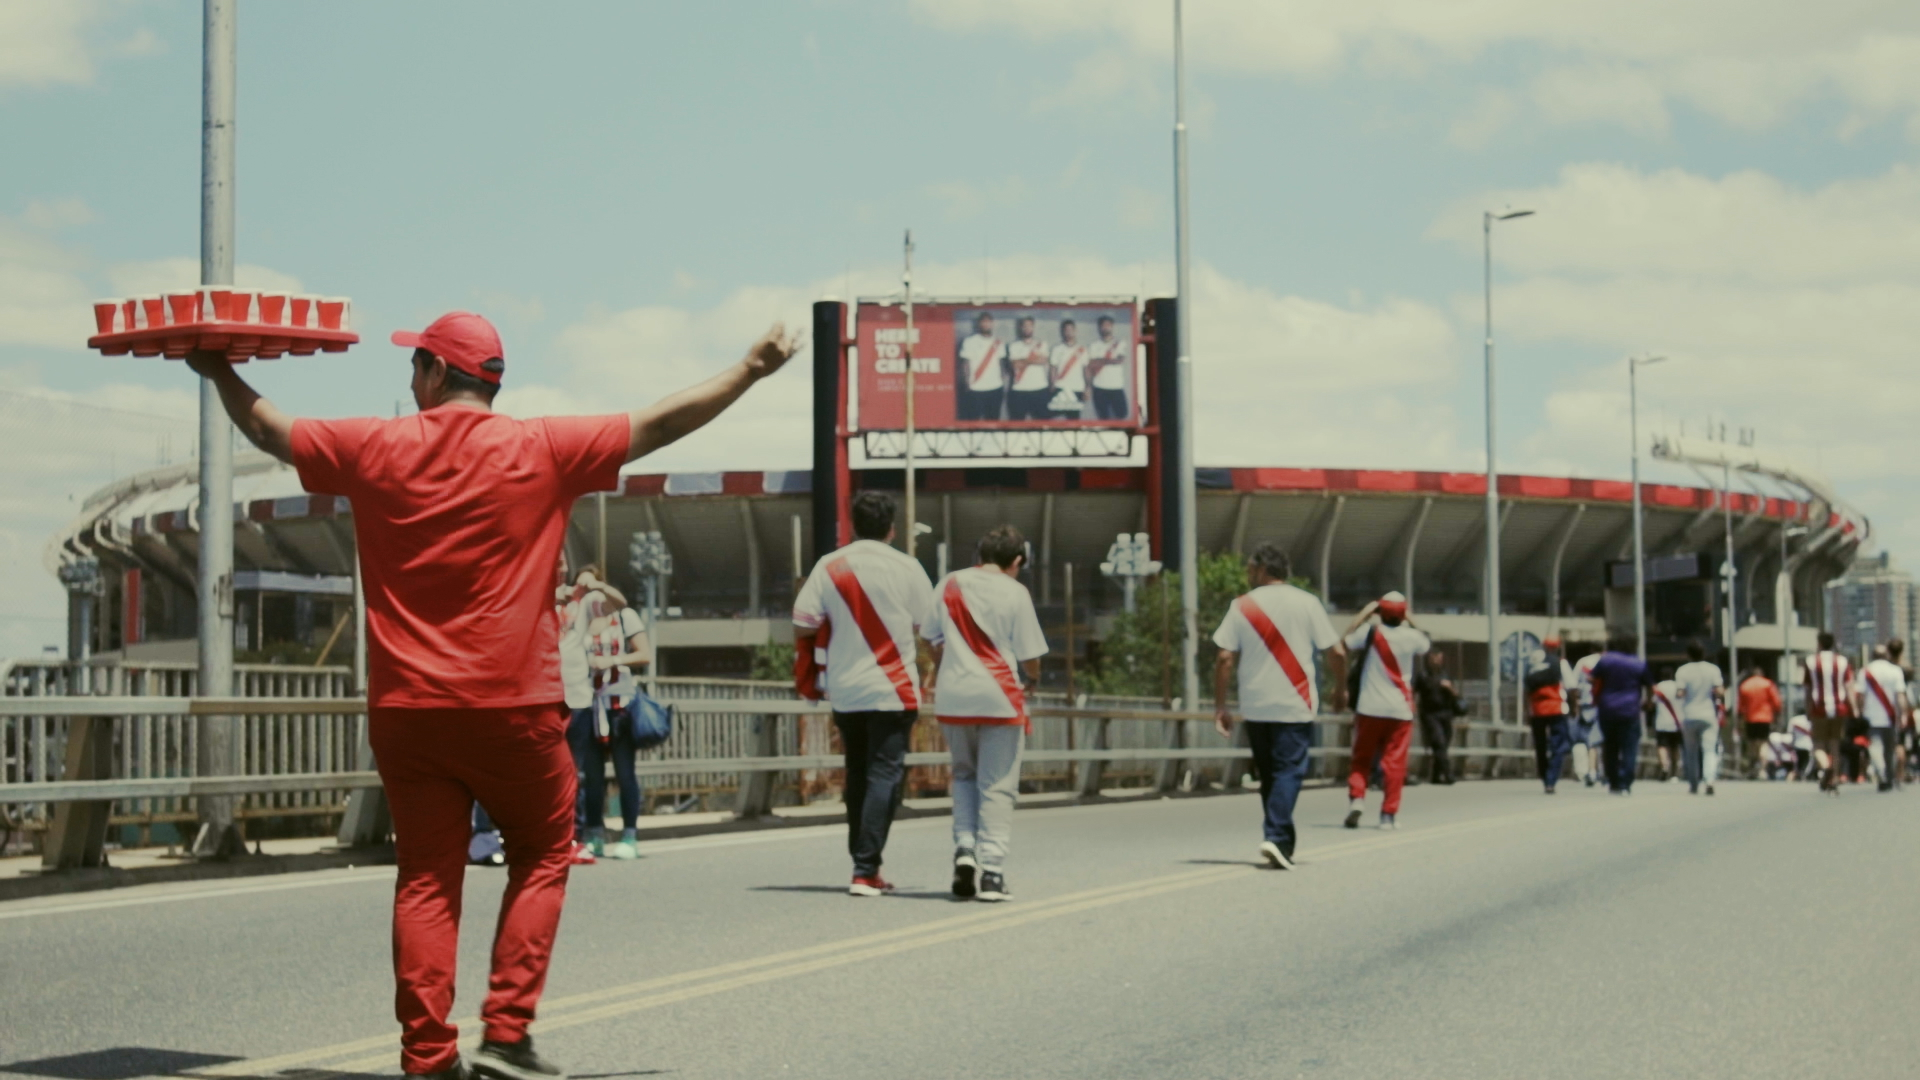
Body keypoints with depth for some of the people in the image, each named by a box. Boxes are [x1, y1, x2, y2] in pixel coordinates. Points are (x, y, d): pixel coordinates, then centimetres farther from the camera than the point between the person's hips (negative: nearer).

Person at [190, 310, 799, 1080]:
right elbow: (660, 423, 1)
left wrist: (221, 374, 33)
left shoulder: (374, 450, 2)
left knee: (426, 878, 6)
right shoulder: (541, 450, -3)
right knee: (541, 857, 12)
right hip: (512, 705, -2)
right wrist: (752, 370, 11)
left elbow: (270, 432, 15)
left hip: (405, 707, 2)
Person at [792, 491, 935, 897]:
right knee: (885, 776, -3)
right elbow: (929, 627, 2)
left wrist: (806, 681, 11)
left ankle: (862, 863, 20)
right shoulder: (906, 568, -5)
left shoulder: (828, 567, 0)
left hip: (844, 692, 3)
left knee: (858, 776, 16)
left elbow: (803, 626, -2)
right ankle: (866, 871, -13)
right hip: (892, 691, -3)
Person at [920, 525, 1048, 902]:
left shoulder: (949, 585, 6)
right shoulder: (1015, 593, -4)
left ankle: (964, 846, 2)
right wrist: (1032, 678, 19)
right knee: (997, 786, 3)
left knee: (964, 775, 22)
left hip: (953, 697, 3)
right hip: (999, 697, -3)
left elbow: (933, 641, 14)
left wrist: (933, 676, 32)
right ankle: (992, 872, -4)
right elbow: (1030, 656, -3)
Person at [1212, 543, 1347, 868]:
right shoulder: (1307, 603, 1)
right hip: (1295, 705, -2)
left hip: (1254, 707, 2)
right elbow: (1336, 652, -1)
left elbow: (1224, 659, -3)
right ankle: (1275, 837, -21)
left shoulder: (1242, 606, 2)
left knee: (1268, 774, 15)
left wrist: (1220, 707, 2)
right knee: (1289, 771, -4)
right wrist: (1340, 690, 16)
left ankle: (1283, 838, 19)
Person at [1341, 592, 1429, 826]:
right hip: (1400, 710, 0)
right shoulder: (1411, 636, -2)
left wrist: (1363, 614, 9)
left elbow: (1343, 642, 6)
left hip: (1369, 708, 0)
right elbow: (1426, 645, 21)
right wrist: (1410, 621, 21)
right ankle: (1389, 813, 1)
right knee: (1394, 761, 4)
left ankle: (1356, 797, -11)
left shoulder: (1370, 632, -6)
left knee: (1361, 757, 10)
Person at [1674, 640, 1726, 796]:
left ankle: (1693, 785, 18)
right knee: (1709, 750, -2)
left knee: (1691, 753, 12)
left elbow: (1680, 693, -11)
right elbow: (1720, 692, -8)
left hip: (1689, 717, 0)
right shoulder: (1713, 669, -2)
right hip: (1709, 715, 0)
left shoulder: (1682, 671, -5)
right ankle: (1710, 780, -24)